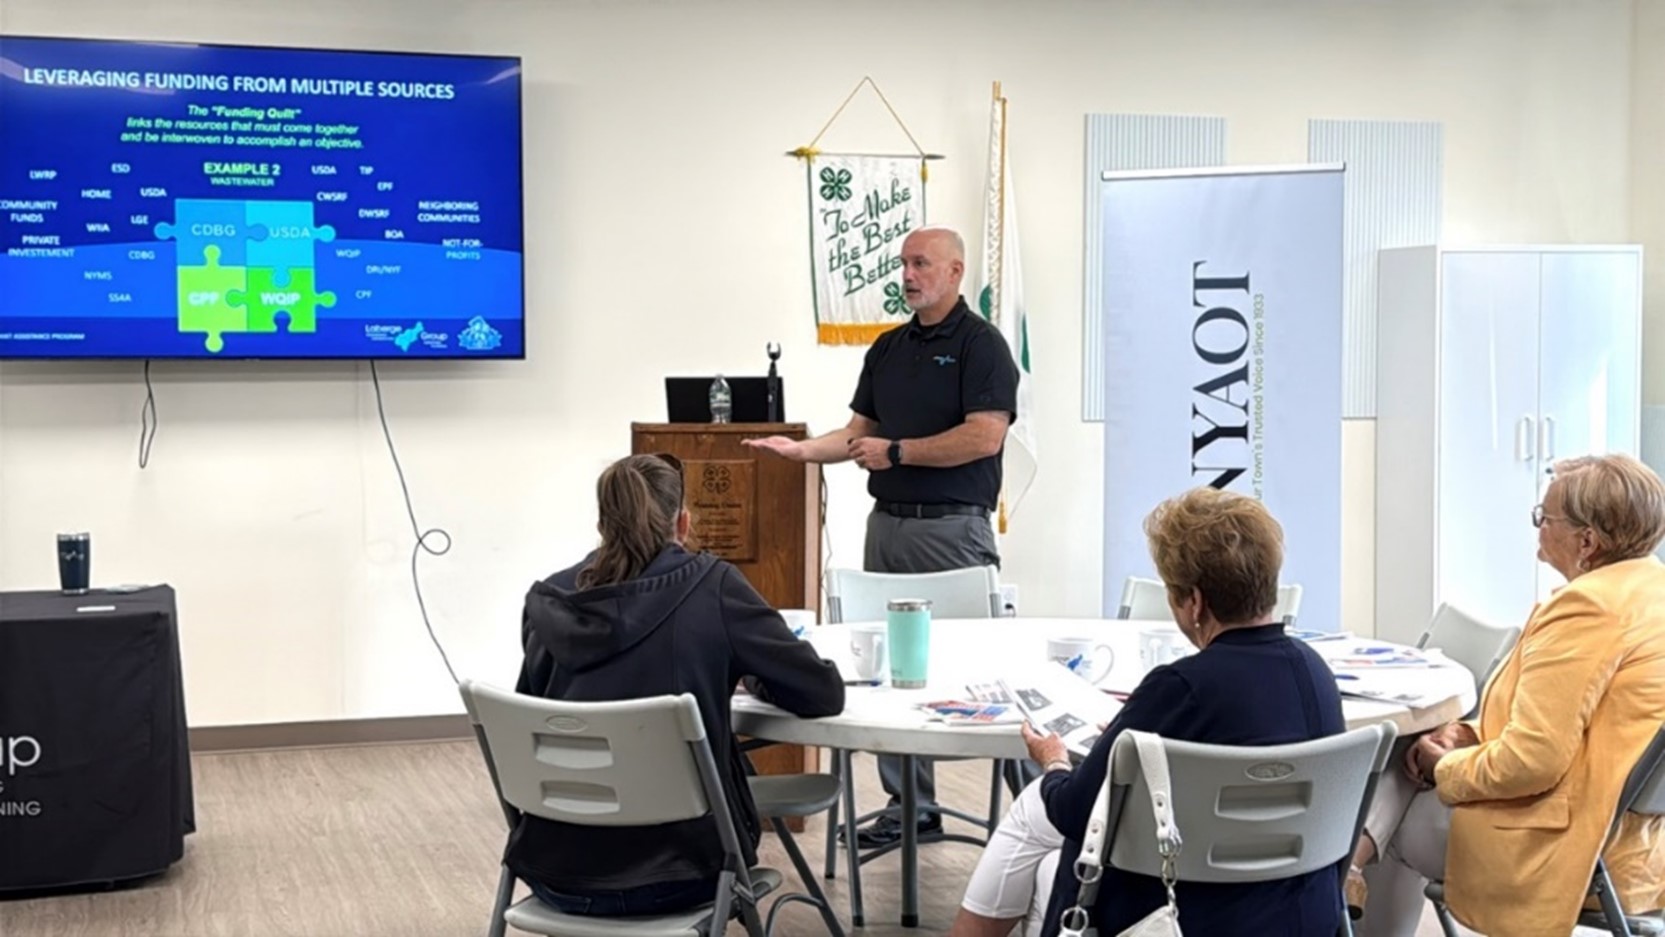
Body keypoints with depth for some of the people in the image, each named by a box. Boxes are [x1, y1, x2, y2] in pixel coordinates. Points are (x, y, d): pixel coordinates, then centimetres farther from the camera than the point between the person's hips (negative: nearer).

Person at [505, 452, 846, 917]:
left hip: (555, 870, 3)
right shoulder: (711, 587, -8)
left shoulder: (549, 600, 0)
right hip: (670, 870, -3)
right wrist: (754, 676, 15)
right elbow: (824, 693, -5)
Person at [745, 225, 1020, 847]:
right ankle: (910, 806, 17)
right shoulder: (888, 349, 16)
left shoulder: (980, 344, -7)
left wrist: (896, 452, -13)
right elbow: (859, 431, 17)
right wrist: (802, 449, 0)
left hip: (952, 528, -8)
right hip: (887, 522, 8)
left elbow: (984, 436, -17)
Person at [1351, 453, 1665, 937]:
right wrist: (1472, 735, 6)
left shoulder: (1589, 606, -22)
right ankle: (1354, 854, 3)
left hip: (1565, 851, -9)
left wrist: (1446, 767, -8)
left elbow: (1531, 760, -24)